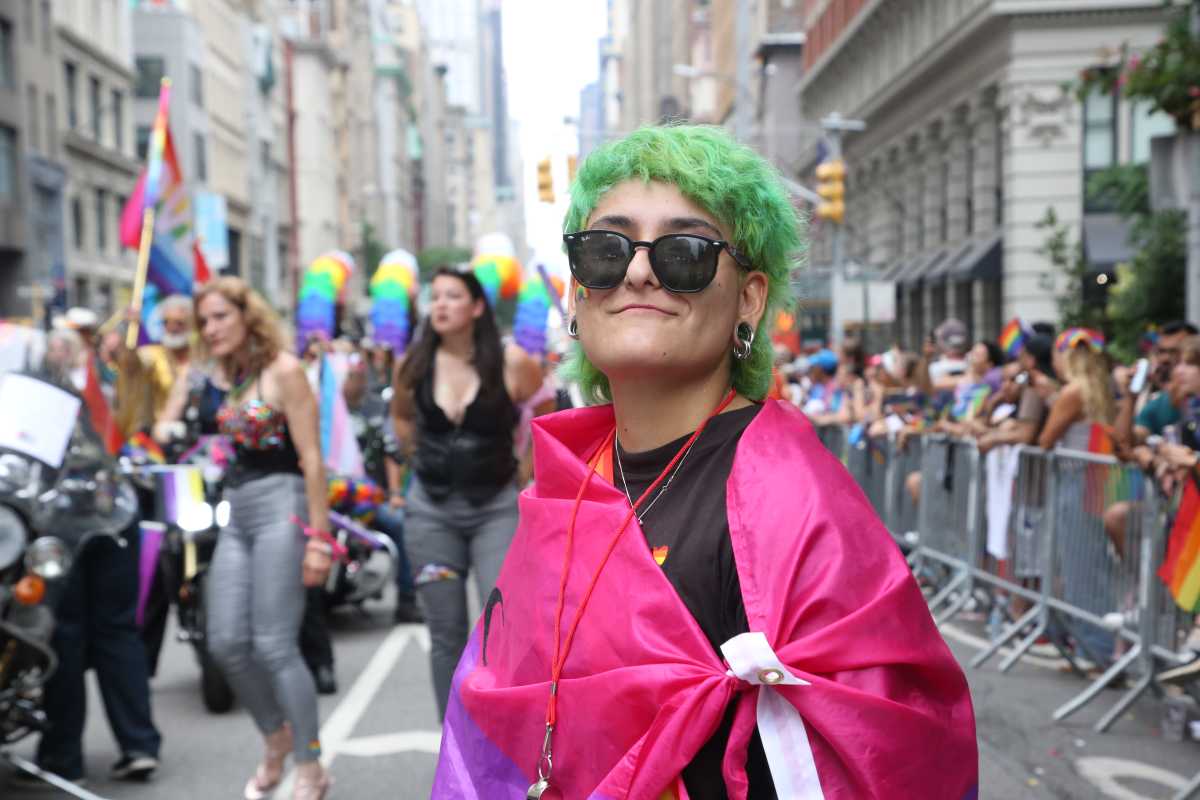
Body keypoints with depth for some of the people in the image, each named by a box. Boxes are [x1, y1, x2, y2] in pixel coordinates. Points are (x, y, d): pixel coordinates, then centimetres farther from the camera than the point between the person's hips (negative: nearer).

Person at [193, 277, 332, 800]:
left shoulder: (283, 369, -7)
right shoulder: (234, 375, 15)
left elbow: (311, 459, -13)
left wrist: (318, 535, -17)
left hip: (281, 507, -7)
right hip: (237, 514, 7)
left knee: (274, 646, -7)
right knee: (226, 644, 4)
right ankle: (275, 737, 28)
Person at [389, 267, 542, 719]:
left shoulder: (511, 363, -9)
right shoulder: (413, 366, 0)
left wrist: (520, 461, 5)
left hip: (497, 506, -3)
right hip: (431, 509, 3)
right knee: (446, 635, 9)